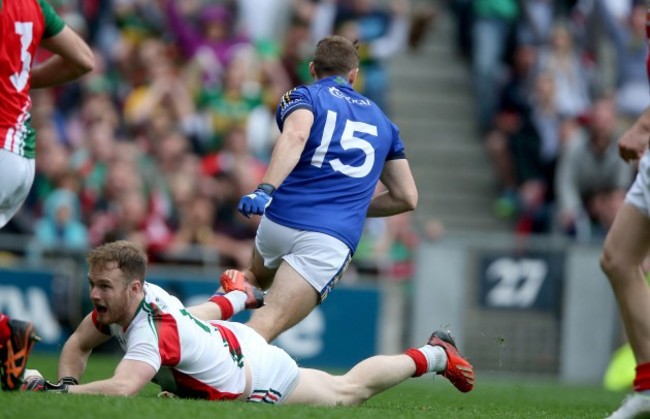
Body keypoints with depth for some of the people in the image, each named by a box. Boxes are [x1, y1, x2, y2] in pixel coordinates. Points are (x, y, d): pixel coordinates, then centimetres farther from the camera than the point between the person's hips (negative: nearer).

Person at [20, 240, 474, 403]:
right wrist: (68, 382, -23)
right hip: (232, 336, 7)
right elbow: (77, 345, -4)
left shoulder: (150, 329, -43)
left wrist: (58, 392, -58)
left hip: (261, 380, -7)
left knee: (347, 392, 17)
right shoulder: (116, 302, -20)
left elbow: (121, 388, -59)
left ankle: (434, 355, 36)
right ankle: (237, 294, 73)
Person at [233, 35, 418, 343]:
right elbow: (407, 197, 24)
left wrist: (265, 190, -25)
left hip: (279, 222, 0)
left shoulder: (302, 97, 13)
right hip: (334, 239, 0)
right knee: (266, 324, -17)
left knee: (258, 276, 36)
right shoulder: (381, 121, 25)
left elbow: (295, 136, -12)